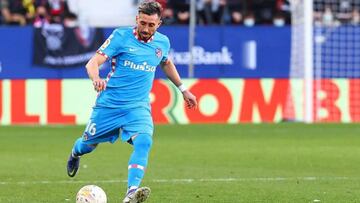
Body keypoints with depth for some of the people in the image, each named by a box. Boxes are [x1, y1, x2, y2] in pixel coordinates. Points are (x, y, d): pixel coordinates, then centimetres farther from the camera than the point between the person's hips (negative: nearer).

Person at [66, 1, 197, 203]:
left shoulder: (162, 42, 3)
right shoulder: (121, 36, -10)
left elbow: (167, 63, 27)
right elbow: (93, 62, -17)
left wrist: (183, 89, 31)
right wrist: (96, 78, -39)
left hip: (138, 107, 2)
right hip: (109, 103, -1)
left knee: (144, 141, -26)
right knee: (89, 144, 14)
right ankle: (76, 153, 53)